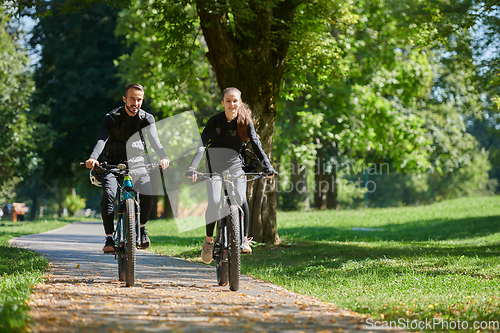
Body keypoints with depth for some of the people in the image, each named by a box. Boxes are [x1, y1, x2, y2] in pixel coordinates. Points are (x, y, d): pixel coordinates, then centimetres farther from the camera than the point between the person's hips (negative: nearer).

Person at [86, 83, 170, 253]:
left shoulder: (147, 118, -5)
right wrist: (93, 158, -46)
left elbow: (154, 140, -20)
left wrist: (164, 157, -41)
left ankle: (141, 227, 6)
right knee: (108, 195, -26)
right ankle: (109, 238, -19)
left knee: (148, 193, -21)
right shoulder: (112, 118, -11)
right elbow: (101, 139, -26)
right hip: (112, 164, -1)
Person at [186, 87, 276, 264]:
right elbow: (202, 145, -21)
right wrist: (193, 167, -35)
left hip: (234, 163, 1)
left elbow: (255, 143, -12)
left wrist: (267, 165, -27)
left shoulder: (245, 121, -7)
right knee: (214, 202, -18)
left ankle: (244, 238, -2)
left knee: (240, 198, -19)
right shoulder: (215, 121, -13)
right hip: (215, 165, -1)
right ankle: (209, 239, 1)